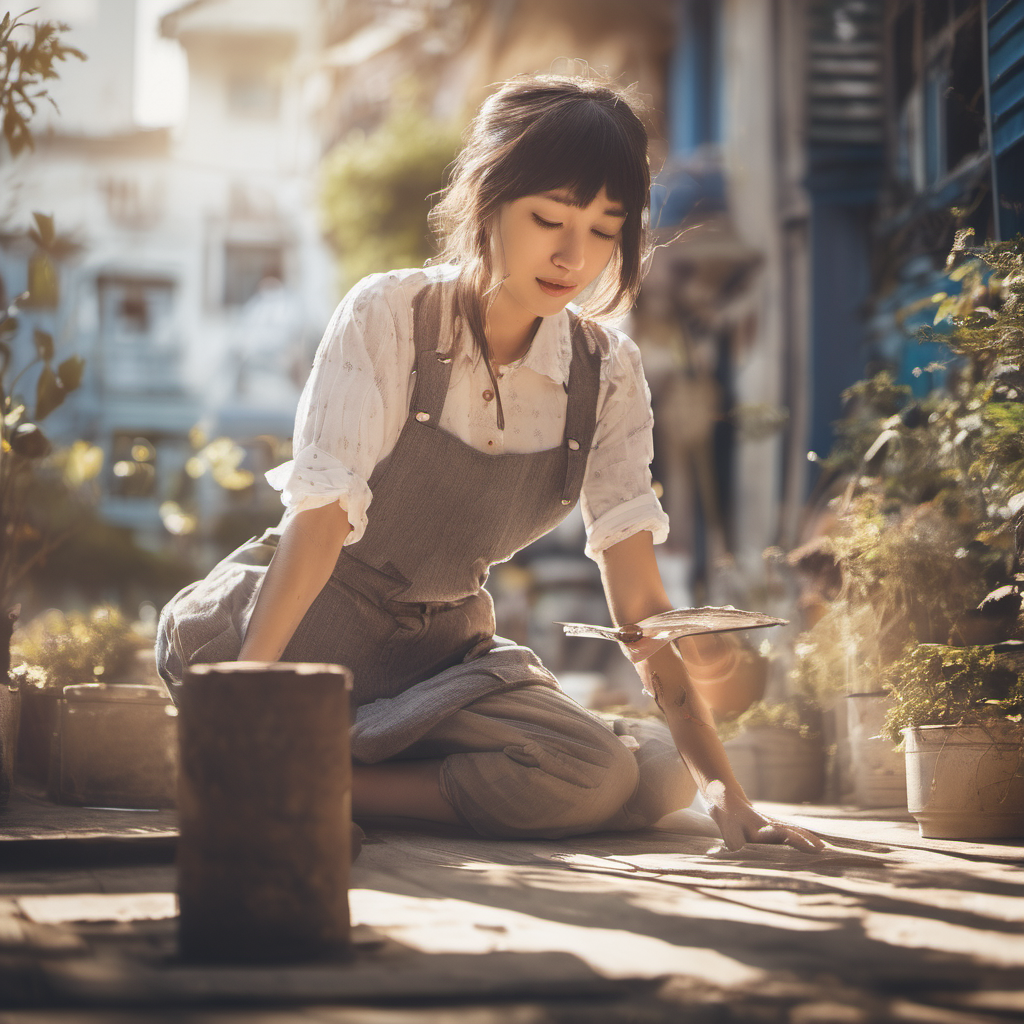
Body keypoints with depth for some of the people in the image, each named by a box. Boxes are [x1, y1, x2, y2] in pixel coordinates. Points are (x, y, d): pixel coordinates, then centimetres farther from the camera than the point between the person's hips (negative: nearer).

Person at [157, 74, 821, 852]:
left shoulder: (608, 374, -5)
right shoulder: (389, 317, -16)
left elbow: (638, 597, -9)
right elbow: (320, 519, -25)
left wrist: (721, 790, -19)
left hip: (441, 642, 5)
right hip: (309, 622, -5)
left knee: (650, 774, -21)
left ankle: (324, 782, -10)